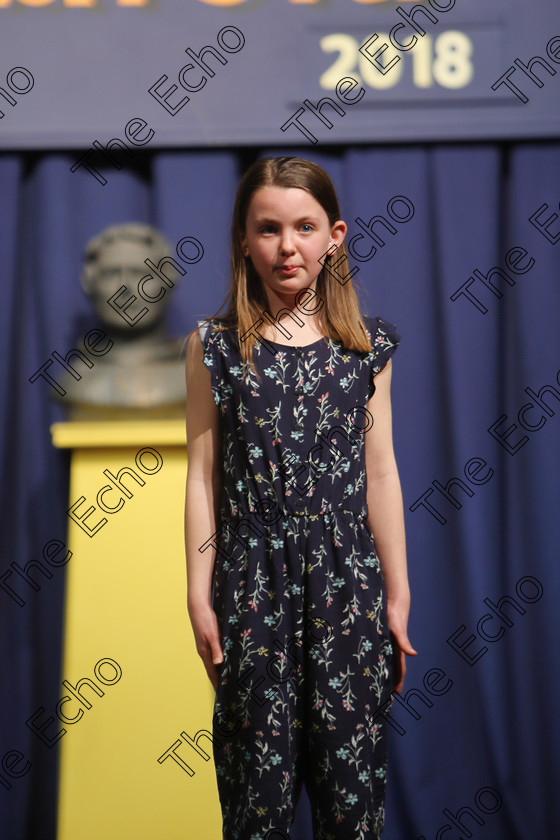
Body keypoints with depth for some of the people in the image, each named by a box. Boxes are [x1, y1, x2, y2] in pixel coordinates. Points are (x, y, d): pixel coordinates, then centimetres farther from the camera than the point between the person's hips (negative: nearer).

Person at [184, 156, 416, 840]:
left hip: (347, 577, 1)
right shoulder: (214, 346, 1)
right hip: (252, 578, -1)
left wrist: (397, 596, 7)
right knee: (258, 764, 5)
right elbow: (202, 475, 2)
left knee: (351, 761, 4)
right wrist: (199, 597, 0)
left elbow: (380, 472, 6)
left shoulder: (368, 345, 4)